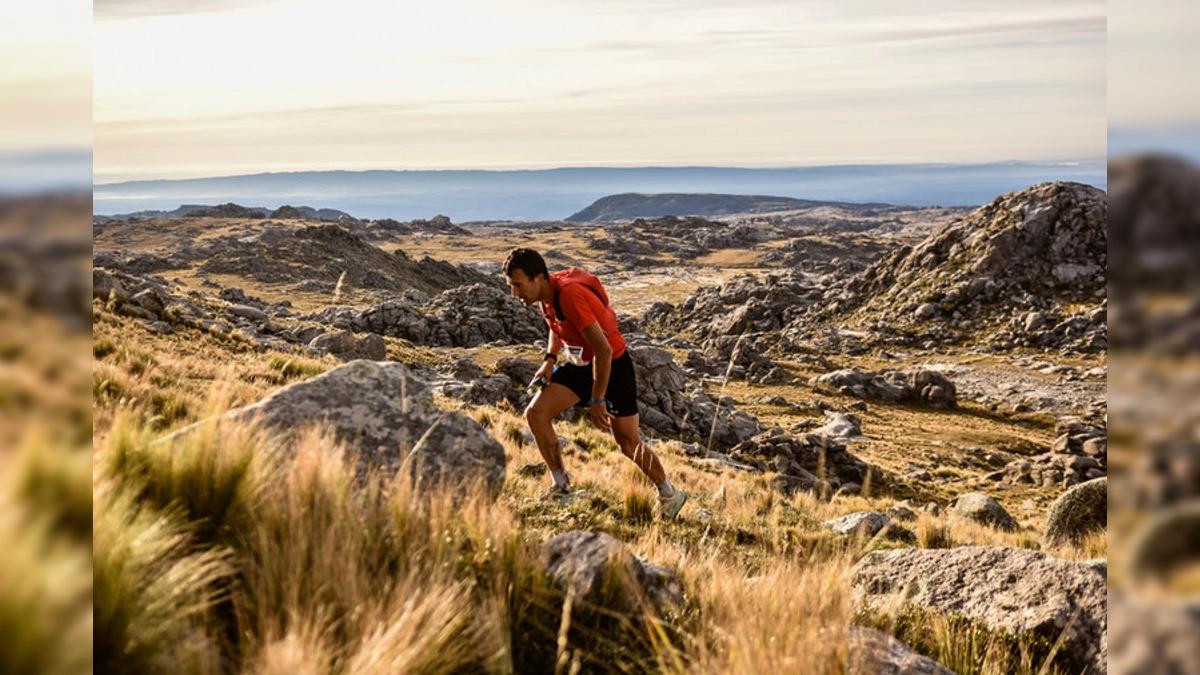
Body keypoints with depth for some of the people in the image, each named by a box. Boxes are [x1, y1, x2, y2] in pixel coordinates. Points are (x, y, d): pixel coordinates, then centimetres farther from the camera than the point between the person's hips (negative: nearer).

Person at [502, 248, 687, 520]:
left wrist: (597, 401, -26)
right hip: (579, 364, 8)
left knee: (629, 443, 0)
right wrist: (550, 359, 1)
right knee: (535, 413, -7)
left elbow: (603, 350, -32)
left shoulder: (570, 294, -32)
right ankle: (561, 486, 7)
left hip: (613, 366, -8)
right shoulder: (544, 293, -5)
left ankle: (670, 495, 24)